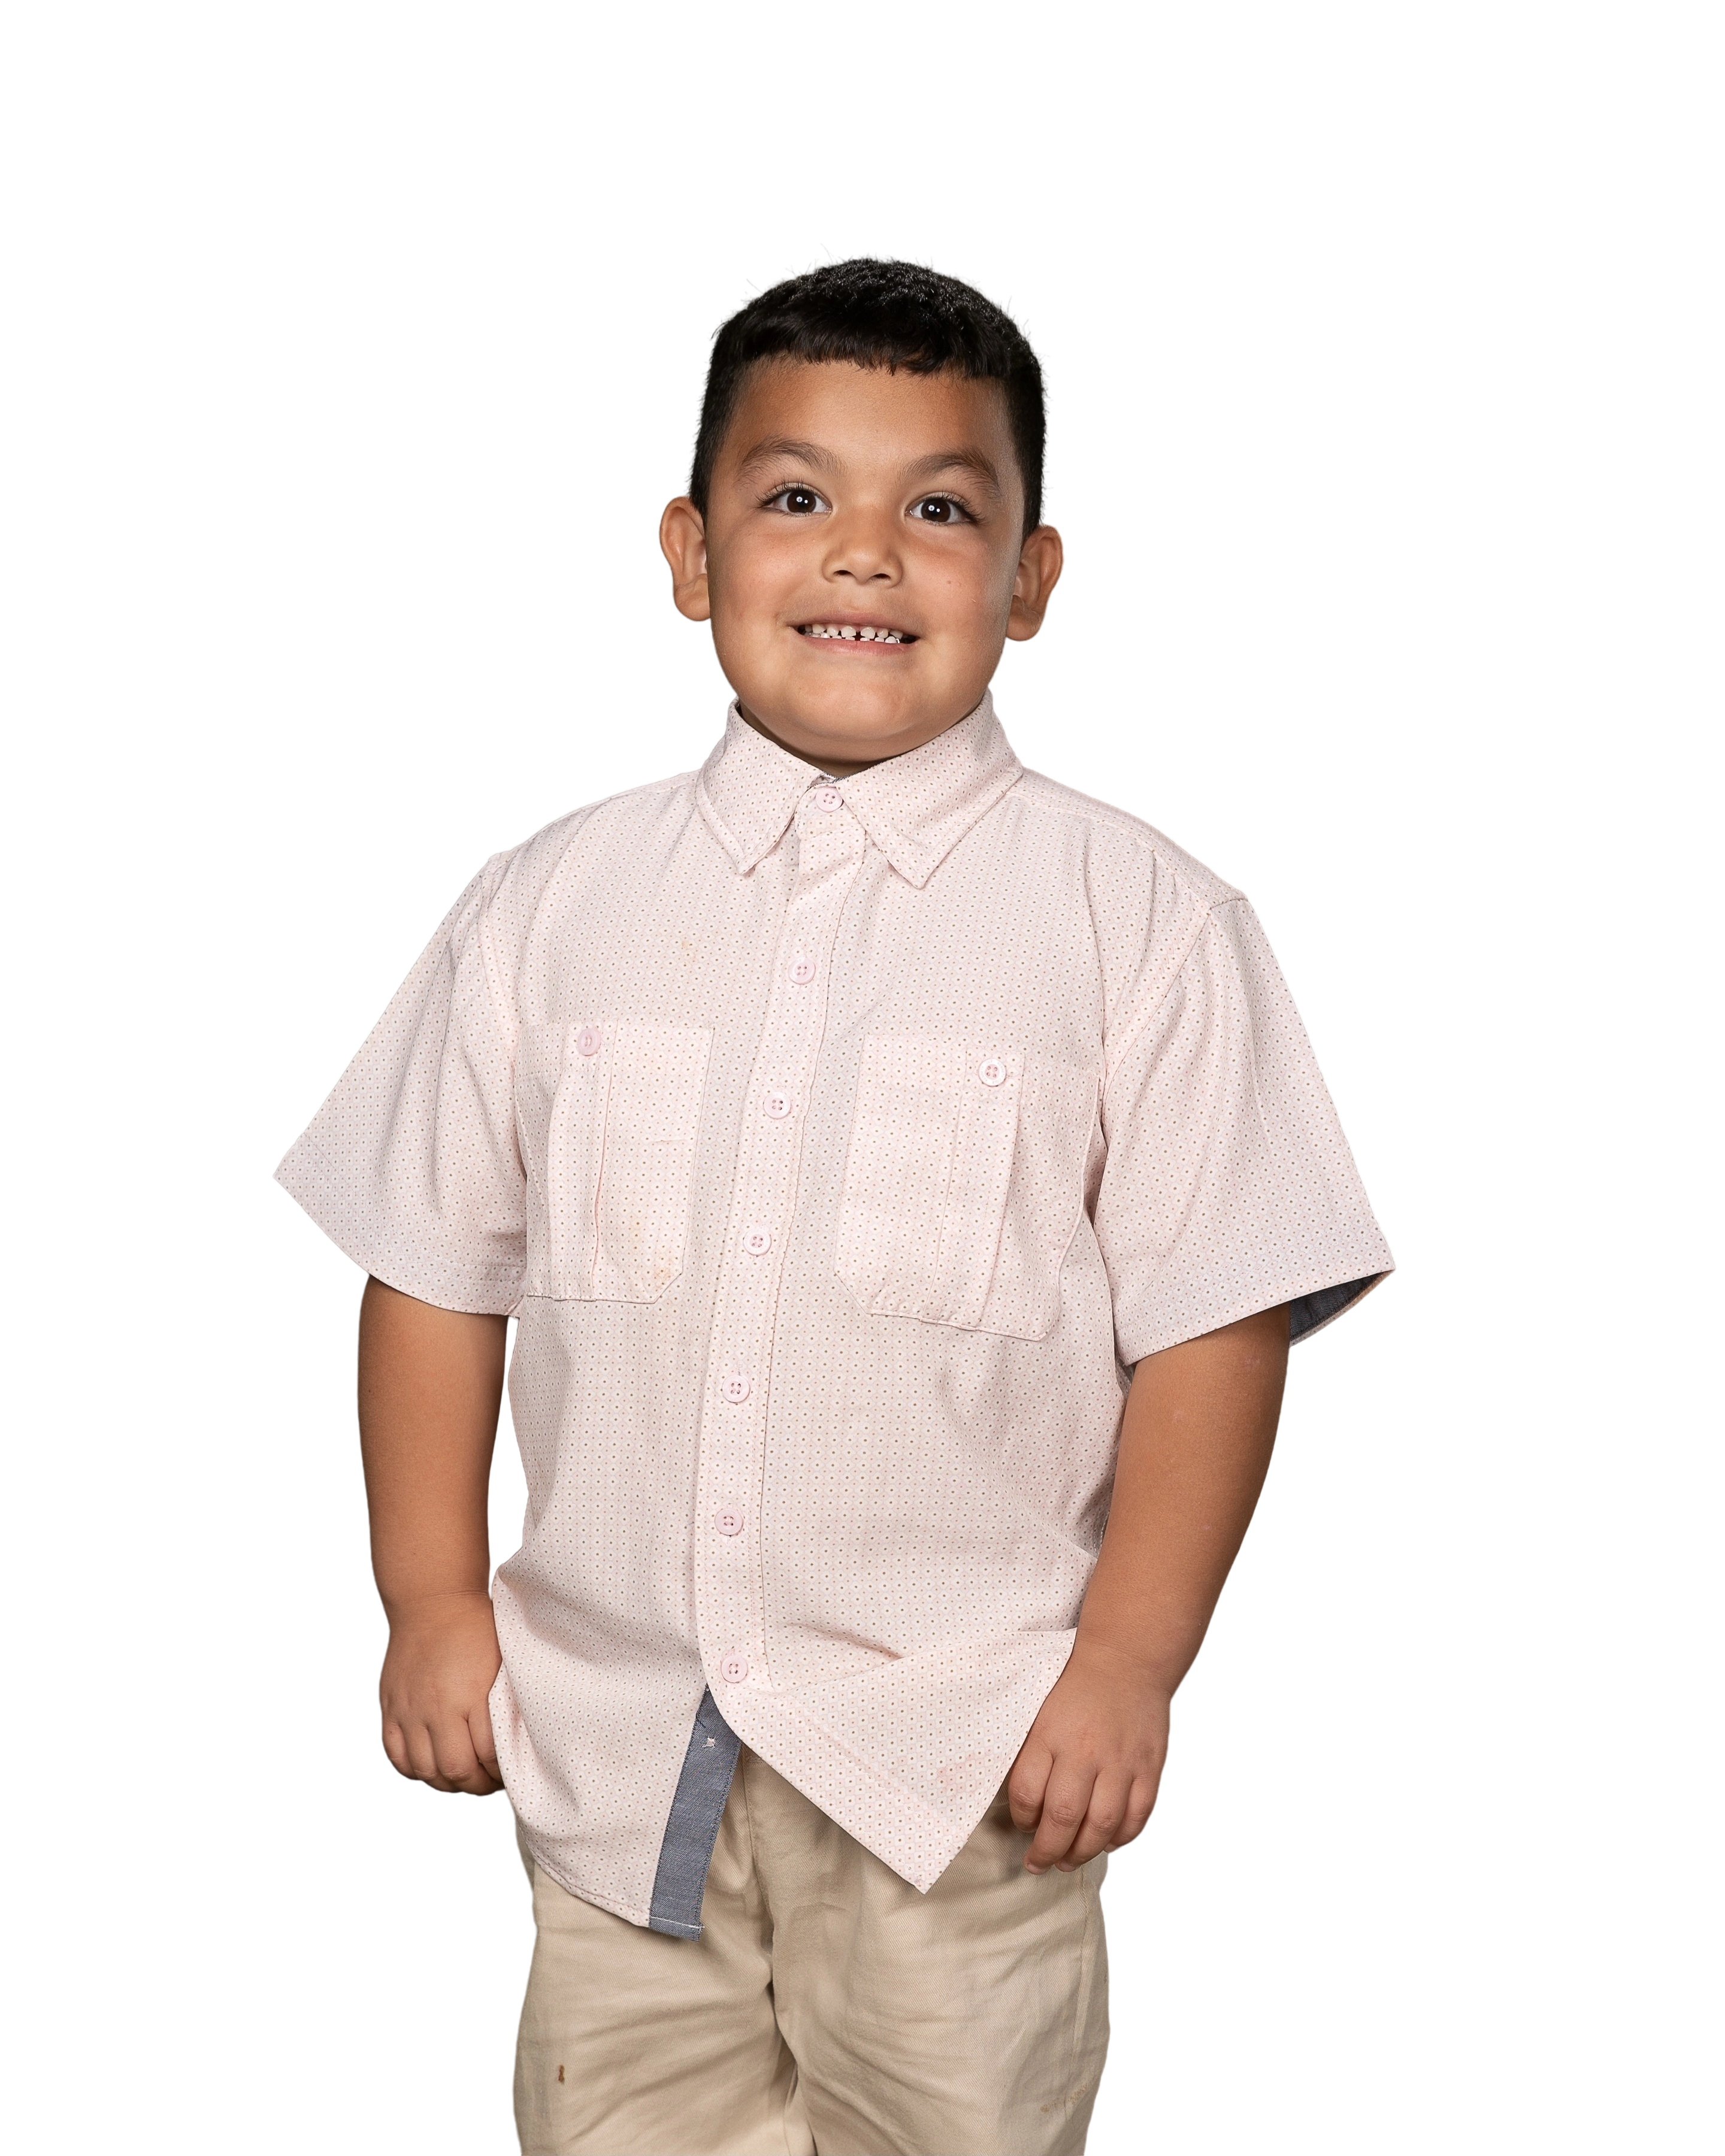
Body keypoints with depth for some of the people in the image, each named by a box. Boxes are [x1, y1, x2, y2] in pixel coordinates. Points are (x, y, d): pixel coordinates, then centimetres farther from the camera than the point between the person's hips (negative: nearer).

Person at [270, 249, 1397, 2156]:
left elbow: (1212, 1320, -7)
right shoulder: (551, 902, 1)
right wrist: (432, 1600, 4)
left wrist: (1130, 1662, -9)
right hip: (612, 1732, 3)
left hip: (963, 1752, -2)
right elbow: (436, 1264, 6)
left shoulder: (1138, 921, -7)